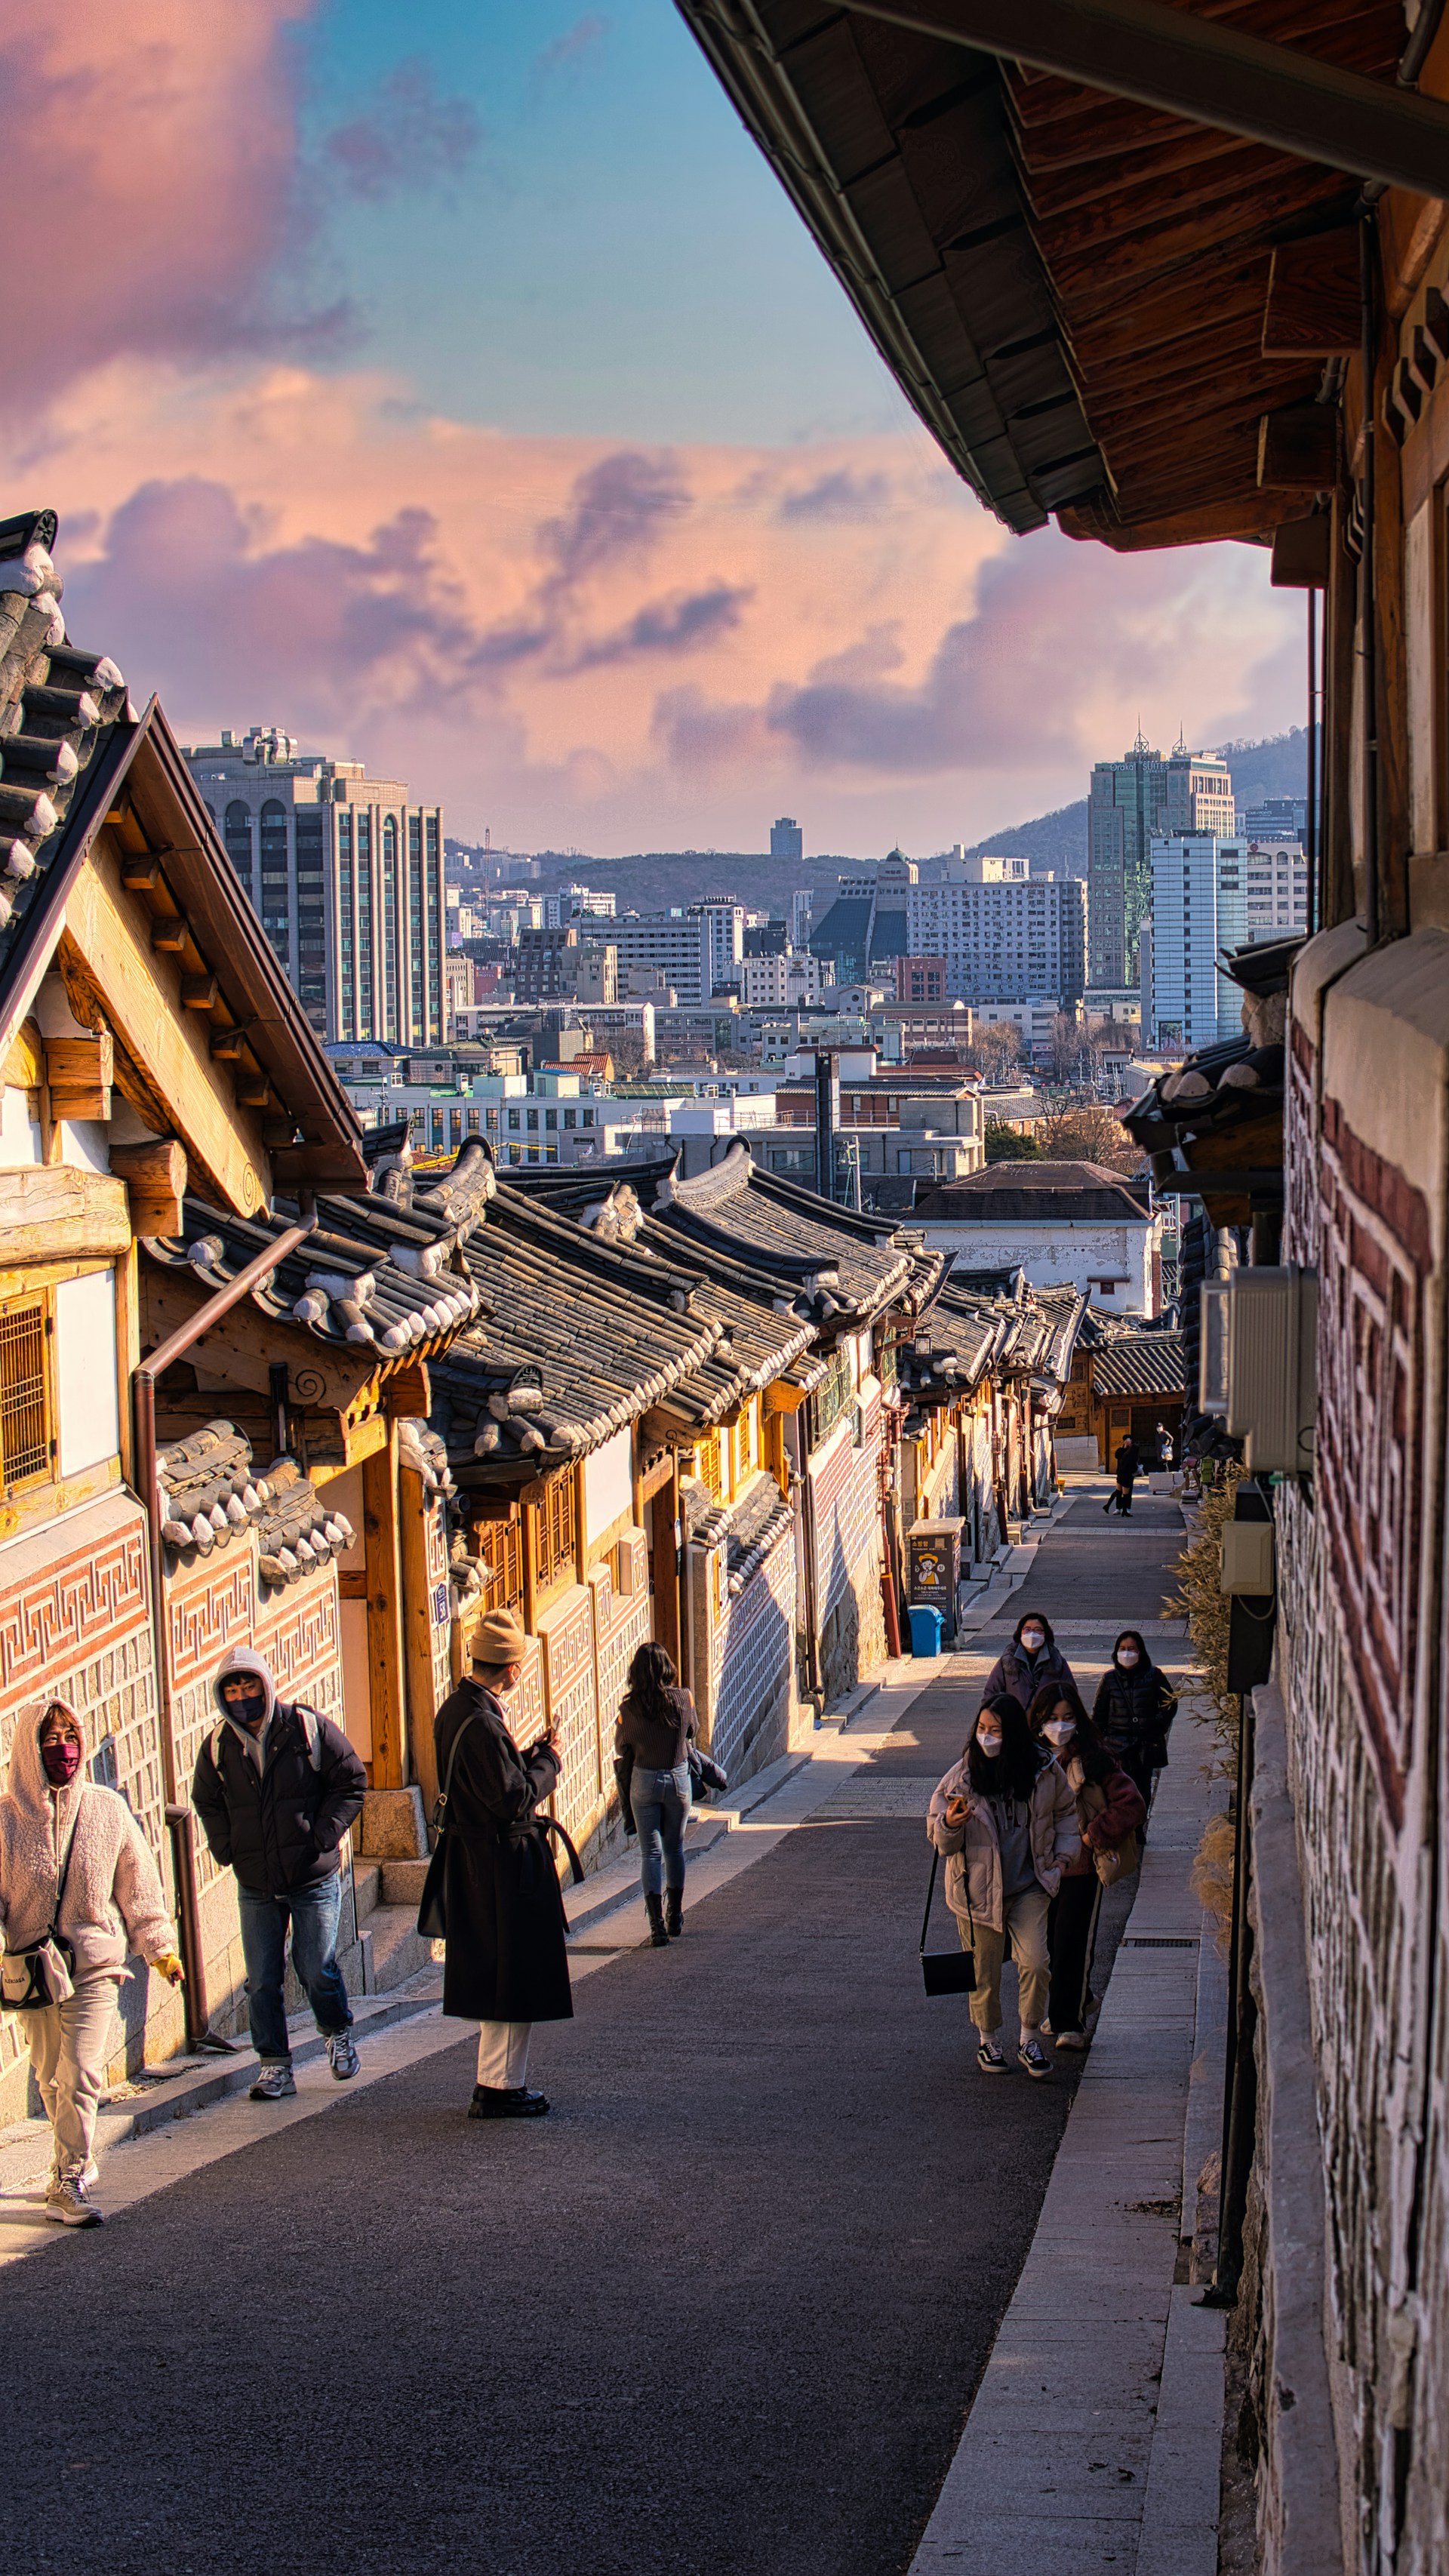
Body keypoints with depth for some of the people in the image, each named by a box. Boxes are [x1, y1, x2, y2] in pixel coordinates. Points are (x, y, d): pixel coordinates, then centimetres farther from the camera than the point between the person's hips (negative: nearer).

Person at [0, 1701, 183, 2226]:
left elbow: (138, 1886, 8)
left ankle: (68, 2183, -7)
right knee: (51, 2077, 12)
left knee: (80, 2076, -11)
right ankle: (77, 2161, 32)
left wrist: (160, 1949, 12)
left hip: (95, 1965, -1)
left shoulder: (107, 1809, -1)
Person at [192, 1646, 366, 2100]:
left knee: (317, 1969, -2)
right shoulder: (218, 1746, 2)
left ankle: (337, 2034, 26)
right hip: (255, 1886, 3)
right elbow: (207, 1803, 19)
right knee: (262, 1980, 2)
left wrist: (323, 1836, -9)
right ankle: (275, 2067, 13)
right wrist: (226, 1849, 6)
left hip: (314, 1877, -3)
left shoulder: (309, 1729, -8)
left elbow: (350, 1782, -2)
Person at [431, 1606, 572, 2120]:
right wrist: (549, 1761, -10)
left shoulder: (456, 1709, 9)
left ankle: (500, 2081, 25)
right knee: (512, 1976, -3)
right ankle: (498, 2088, 2)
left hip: (474, 1859, 11)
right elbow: (512, 1798, -24)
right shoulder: (481, 1724, -23)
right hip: (502, 1862, -11)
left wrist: (533, 1755, 10)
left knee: (495, 1974, 17)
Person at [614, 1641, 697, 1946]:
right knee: (674, 1849, 18)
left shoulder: (629, 1709, -13)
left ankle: (657, 1924, -6)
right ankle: (675, 1918, 29)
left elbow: (621, 1749, -1)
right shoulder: (683, 1701, -12)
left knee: (650, 1852, 4)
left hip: (643, 1781, -1)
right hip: (678, 1778, 1)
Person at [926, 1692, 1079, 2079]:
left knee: (1035, 1964, -10)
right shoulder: (962, 1775, -9)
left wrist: (1063, 1855, 5)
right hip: (978, 1889, -1)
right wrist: (949, 1825, -24)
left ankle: (1031, 2039, 9)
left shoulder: (1043, 1770, -4)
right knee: (984, 1973, 8)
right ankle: (989, 2040, 30)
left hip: (1029, 1888, 1)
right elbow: (939, 1839, -3)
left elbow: (1066, 1813, 16)